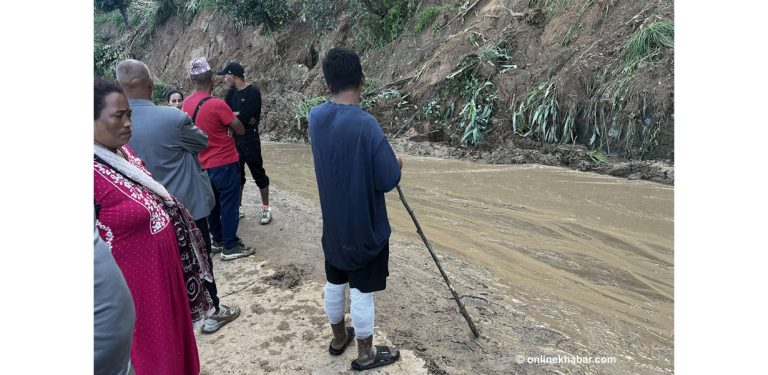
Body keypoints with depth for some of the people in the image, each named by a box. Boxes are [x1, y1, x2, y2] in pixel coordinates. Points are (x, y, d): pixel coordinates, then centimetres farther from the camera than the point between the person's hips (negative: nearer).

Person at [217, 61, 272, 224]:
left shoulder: (253, 92, -14)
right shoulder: (232, 92, 9)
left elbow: (244, 118, -23)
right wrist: (238, 115, -16)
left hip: (249, 140, -7)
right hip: (234, 139, 7)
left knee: (258, 173, 3)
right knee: (237, 174, 14)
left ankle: (266, 208, 15)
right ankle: (238, 207, 27)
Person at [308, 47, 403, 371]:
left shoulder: (315, 116, -5)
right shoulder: (366, 124, -26)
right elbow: (388, 180, -22)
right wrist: (397, 164, -1)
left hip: (333, 223, 6)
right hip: (365, 226, -6)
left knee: (335, 283, 22)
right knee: (361, 291, 10)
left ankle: (338, 338, 43)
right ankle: (366, 354, 29)